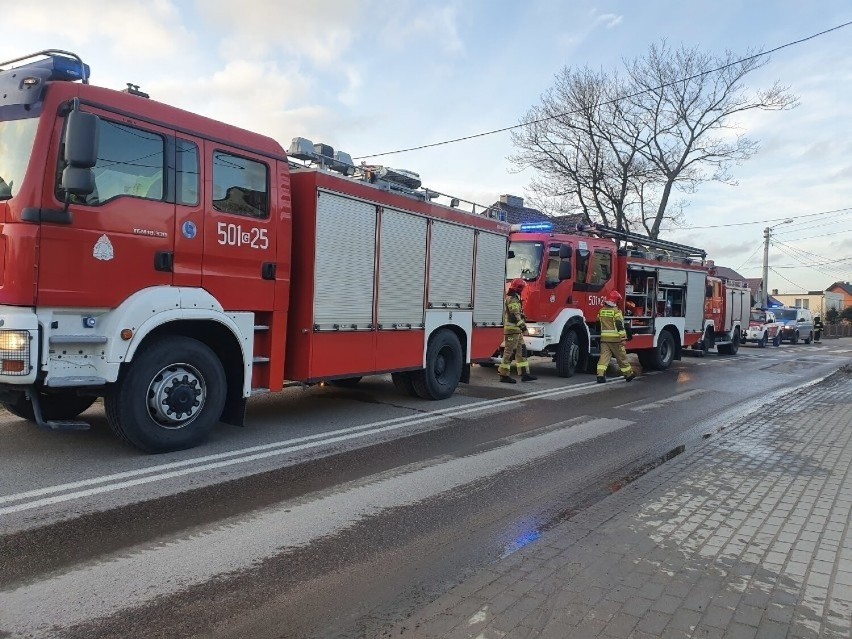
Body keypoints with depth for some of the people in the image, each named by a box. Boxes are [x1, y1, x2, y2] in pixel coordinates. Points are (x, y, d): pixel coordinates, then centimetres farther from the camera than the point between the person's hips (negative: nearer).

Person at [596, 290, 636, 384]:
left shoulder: (601, 311, 9)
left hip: (604, 338, 4)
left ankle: (600, 375, -13)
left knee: (604, 356, 0)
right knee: (621, 357, 8)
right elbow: (620, 326, -14)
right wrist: (623, 338, -12)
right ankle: (629, 374, 23)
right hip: (615, 339, -4)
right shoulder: (616, 311, -10)